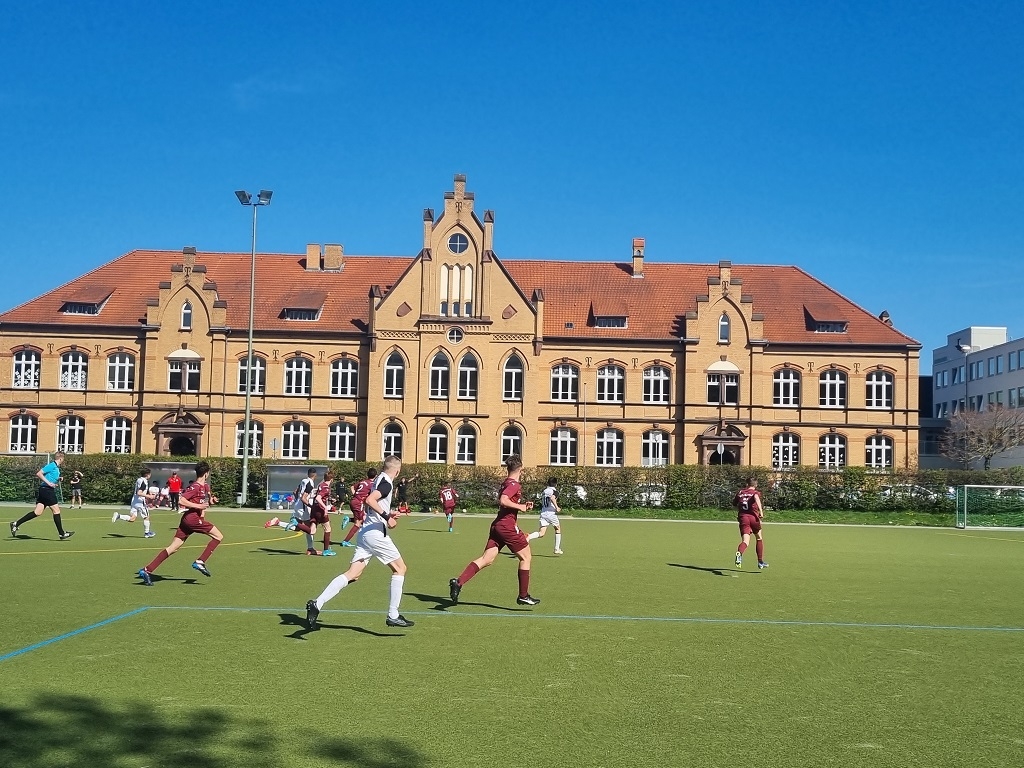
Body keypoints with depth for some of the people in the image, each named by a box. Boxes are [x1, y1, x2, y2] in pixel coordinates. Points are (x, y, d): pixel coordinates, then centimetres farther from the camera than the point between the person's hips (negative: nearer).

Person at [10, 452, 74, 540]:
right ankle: (61, 534, 0)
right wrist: (48, 482, -22)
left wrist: (58, 479, 12)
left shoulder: (56, 467, 16)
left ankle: (16, 524, 8)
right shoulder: (52, 465, -11)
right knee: (56, 510, -4)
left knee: (37, 512, 6)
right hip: (47, 490, -9)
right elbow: (39, 474, -18)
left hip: (44, 490, 9)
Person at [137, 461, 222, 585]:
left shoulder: (206, 486, 18)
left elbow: (208, 502, 30)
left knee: (173, 548, 5)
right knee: (219, 536, -5)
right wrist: (198, 506, -18)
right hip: (193, 518, -9)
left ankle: (147, 570, 2)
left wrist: (212, 501, 8)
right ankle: (200, 562, -8)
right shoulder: (195, 487, -10)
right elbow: (181, 501, -17)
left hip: (187, 519, 9)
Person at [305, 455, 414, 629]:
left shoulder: (379, 480, 17)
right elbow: (370, 500, -27)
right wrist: (387, 517, -24)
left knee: (353, 574, 1)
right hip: (376, 532, -8)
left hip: (365, 531, 8)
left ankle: (317, 604, -11)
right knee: (400, 568, 6)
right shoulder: (387, 483, -10)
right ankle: (393, 616, 6)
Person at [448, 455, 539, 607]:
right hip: (508, 526, -8)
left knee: (486, 559, 0)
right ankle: (523, 596, 11)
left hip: (497, 525, 8)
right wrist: (520, 507, -15)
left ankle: (458, 582, -15)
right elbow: (503, 501, -26)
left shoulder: (505, 483, 18)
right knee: (525, 557, 7)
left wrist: (523, 505, 20)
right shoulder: (514, 484, -11)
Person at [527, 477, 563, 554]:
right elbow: (552, 497, -26)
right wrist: (557, 507, -21)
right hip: (551, 513, -5)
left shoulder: (544, 491, 18)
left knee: (541, 533, -2)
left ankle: (528, 537, -30)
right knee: (558, 529, 20)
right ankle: (557, 549, 22)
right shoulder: (554, 491, -3)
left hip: (543, 513, 5)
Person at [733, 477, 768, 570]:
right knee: (759, 539, 22)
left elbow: (734, 504, 26)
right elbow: (756, 497, -19)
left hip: (742, 518, 1)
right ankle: (760, 562, 27)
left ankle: (739, 553, -43)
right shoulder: (756, 492, 6)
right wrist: (761, 510, -26)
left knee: (745, 541, -9)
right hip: (753, 517, -1)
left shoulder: (740, 492, 16)